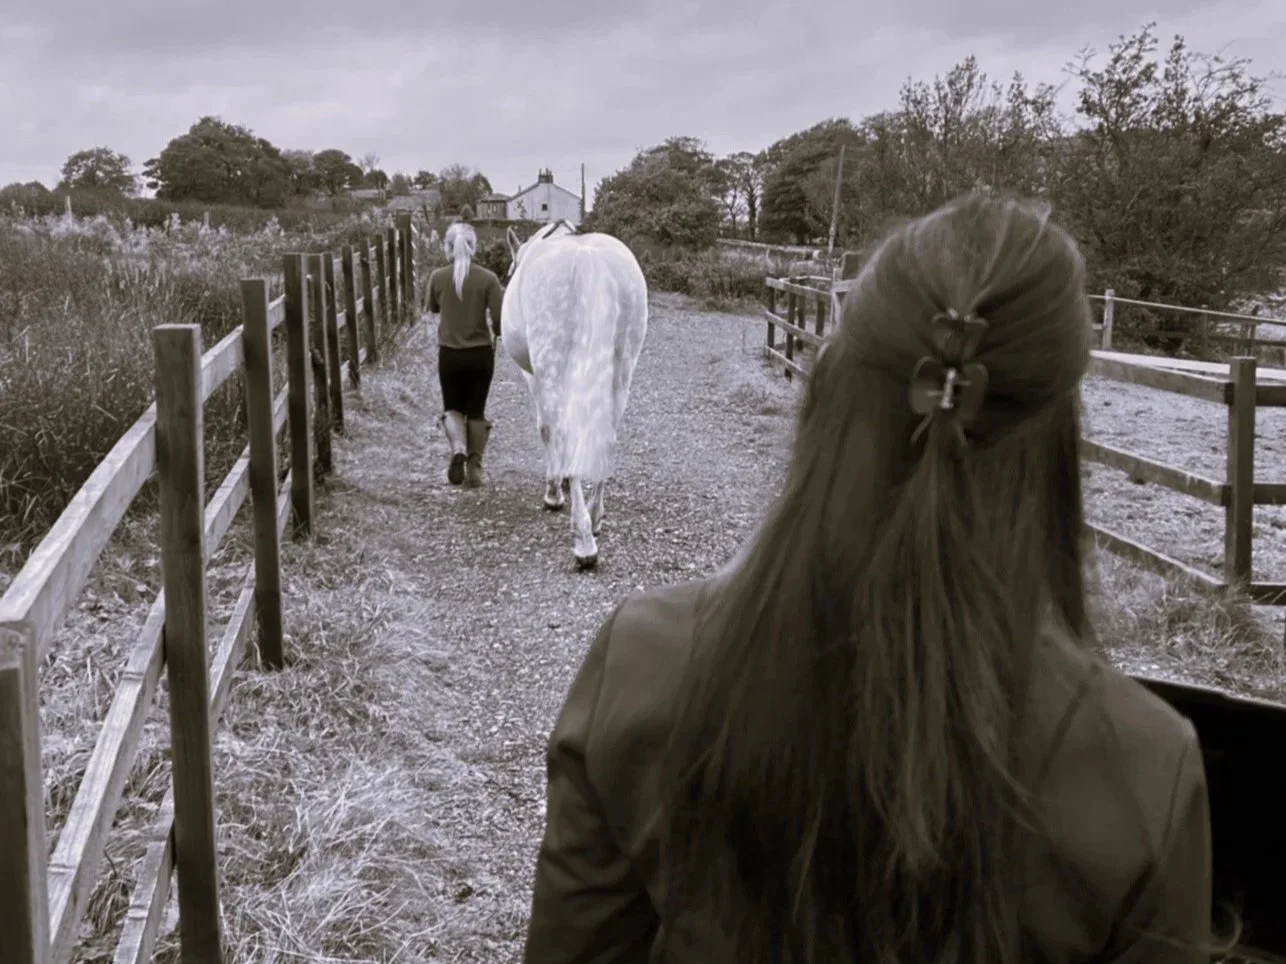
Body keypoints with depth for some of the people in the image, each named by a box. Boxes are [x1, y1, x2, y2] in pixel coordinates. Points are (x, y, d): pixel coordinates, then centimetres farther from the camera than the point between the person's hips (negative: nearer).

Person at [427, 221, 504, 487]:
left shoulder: (438, 277, -6)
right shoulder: (487, 279, -10)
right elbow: (500, 318, -11)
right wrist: (495, 334, 8)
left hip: (449, 354, 1)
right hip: (481, 353, 0)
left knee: (453, 408, 15)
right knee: (476, 411, 13)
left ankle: (458, 449, -12)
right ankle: (474, 468, 12)